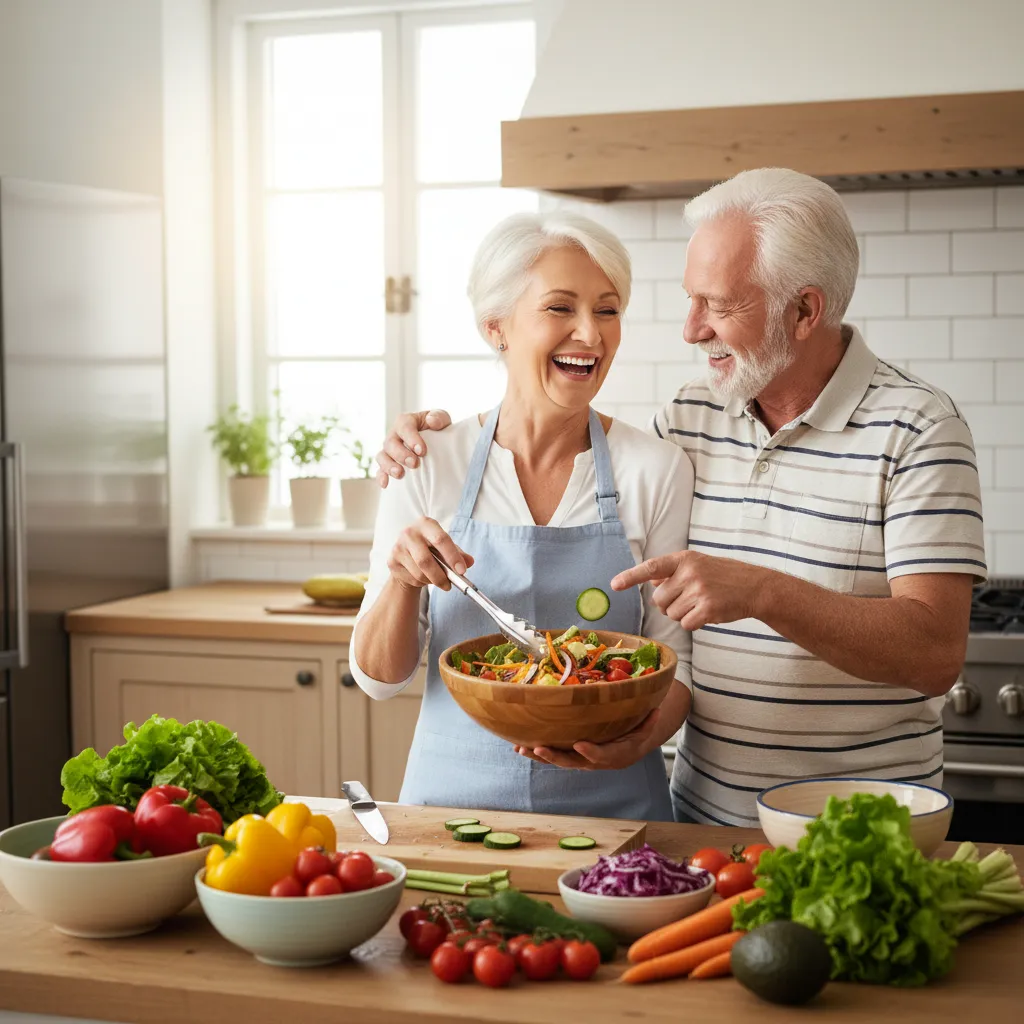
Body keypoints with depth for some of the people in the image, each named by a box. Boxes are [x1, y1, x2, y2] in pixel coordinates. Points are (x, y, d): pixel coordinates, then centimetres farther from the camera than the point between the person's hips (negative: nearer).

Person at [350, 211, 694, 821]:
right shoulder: (428, 466, 1)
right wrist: (402, 583, -14)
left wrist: (641, 738, -17)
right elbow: (381, 677, 5)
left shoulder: (658, 471, -1)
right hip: (455, 796, 1)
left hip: (610, 803, 0)